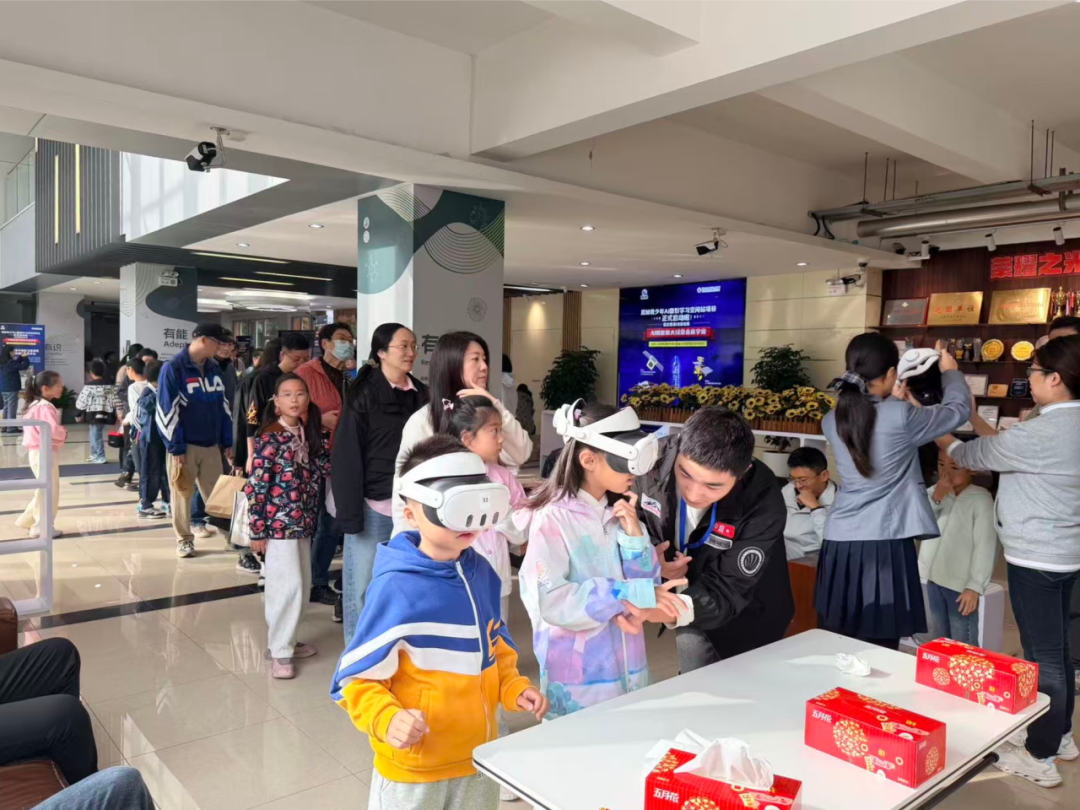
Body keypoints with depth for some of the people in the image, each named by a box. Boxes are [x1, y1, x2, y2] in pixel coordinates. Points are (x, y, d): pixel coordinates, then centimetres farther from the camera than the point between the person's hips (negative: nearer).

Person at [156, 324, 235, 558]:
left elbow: (223, 406, 13)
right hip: (185, 444, -5)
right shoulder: (173, 368, -10)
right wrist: (176, 448, -13)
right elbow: (167, 410, -11)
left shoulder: (213, 368, 9)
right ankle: (185, 540, 17)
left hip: (211, 444, 5)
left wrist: (228, 441, 9)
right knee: (182, 494, 6)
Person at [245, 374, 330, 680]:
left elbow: (325, 469, 7)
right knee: (288, 585, -7)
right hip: (278, 524, -8)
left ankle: (284, 640, 30)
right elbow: (256, 486, -14)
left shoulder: (307, 436, 7)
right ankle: (280, 652, 7)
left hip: (302, 523, 8)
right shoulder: (270, 438, -13)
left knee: (303, 584, 14)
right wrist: (257, 530, -14)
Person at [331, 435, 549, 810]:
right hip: (414, 767, -5)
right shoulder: (396, 588, -23)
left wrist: (513, 688, -2)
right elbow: (356, 676, -18)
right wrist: (387, 720, -33)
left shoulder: (481, 573, -4)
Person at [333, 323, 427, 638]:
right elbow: (347, 455, -9)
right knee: (363, 582, 5)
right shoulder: (364, 393, -6)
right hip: (373, 504, -4)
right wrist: (350, 511, -14)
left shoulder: (421, 393, 8)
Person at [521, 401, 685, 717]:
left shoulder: (621, 513, 4)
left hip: (627, 666, 6)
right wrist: (633, 595, -25)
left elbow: (649, 584, 5)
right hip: (578, 675, -6)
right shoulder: (554, 517, -15)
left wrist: (634, 534, -11)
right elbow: (546, 598, -25)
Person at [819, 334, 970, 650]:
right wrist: (950, 371, 23)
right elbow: (959, 409, 6)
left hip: (839, 544, 5)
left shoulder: (833, 421, 3)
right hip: (885, 546, -5)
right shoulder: (901, 416, -10)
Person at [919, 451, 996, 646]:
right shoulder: (933, 492, 6)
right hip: (934, 578, 6)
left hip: (962, 583, -6)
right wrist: (936, 498, -14)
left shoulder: (980, 499, -13)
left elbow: (985, 546, -14)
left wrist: (975, 586, -16)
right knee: (938, 640, 18)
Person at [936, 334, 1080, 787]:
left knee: (1042, 657, 1)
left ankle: (1040, 758, 14)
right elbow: (1003, 449, 13)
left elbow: (966, 456, -12)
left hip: (1035, 559, -9)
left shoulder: (1039, 433, -24)